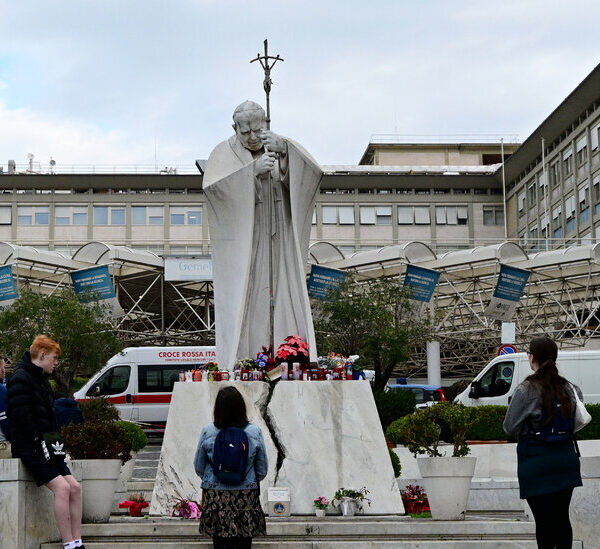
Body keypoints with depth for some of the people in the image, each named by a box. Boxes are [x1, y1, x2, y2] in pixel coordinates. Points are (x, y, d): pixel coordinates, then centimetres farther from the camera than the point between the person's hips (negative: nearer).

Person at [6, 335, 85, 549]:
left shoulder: (42, 380, 20)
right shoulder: (21, 379, -11)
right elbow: (21, 416, -19)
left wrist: (53, 440, 10)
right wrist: (40, 443, -19)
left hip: (45, 446, 9)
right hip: (29, 448, -9)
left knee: (74, 487, -1)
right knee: (62, 487, -20)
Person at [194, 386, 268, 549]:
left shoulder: (208, 432, -7)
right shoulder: (255, 432, -6)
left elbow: (198, 467, 4)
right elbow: (262, 470, 4)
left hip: (216, 494, 0)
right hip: (246, 496, 0)